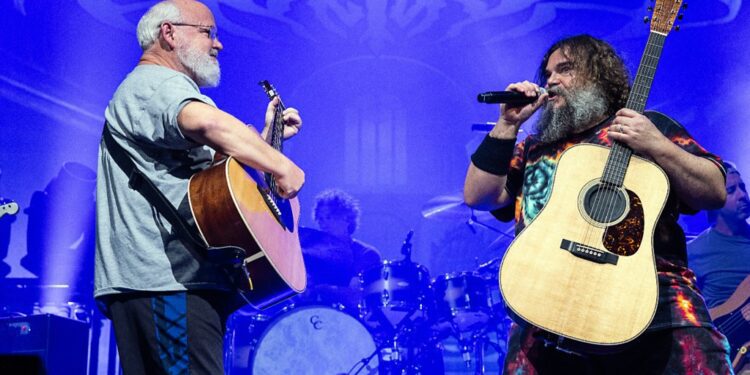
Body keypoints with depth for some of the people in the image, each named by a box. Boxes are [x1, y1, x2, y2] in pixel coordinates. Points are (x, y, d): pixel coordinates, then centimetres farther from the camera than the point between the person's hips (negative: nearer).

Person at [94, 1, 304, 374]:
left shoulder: (155, 86, 29)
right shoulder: (158, 83, -6)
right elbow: (209, 123, -30)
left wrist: (267, 135, 25)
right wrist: (282, 166, -22)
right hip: (169, 279, -11)